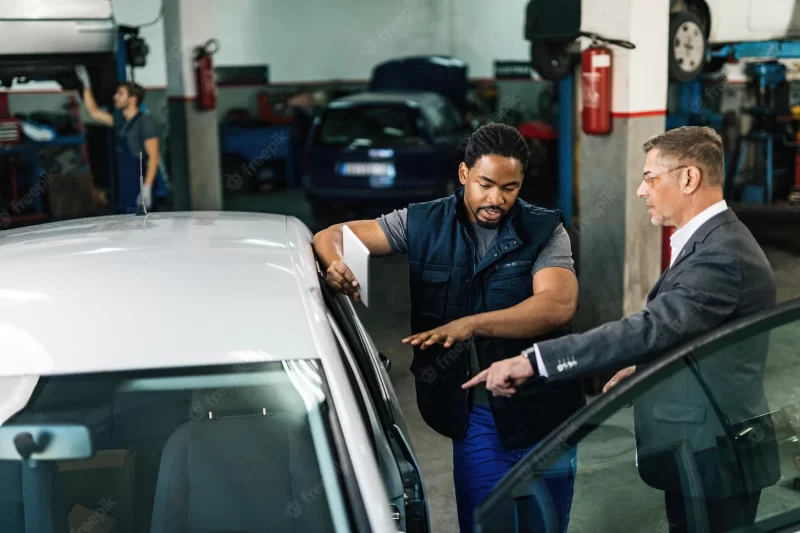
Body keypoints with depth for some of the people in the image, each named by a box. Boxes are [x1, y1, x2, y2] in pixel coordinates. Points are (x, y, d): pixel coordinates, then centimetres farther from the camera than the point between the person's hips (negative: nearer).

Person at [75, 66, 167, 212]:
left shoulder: (145, 121, -9)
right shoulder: (121, 122, 15)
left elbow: (153, 156, -14)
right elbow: (93, 111, 30)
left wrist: (147, 187, -22)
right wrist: (86, 84, 26)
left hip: (142, 190, -8)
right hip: (126, 190, 8)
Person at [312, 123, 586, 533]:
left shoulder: (544, 231, -6)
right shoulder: (424, 224, -2)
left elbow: (558, 306, -23)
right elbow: (331, 235, 3)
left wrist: (470, 324, -35)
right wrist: (334, 263, -22)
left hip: (542, 411, 0)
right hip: (476, 416, 1)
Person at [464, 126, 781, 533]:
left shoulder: (723, 253, -23)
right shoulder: (713, 241, 11)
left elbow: (650, 328, -34)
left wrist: (532, 362, -37)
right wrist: (646, 367, 7)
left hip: (713, 460, -10)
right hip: (700, 453, 10)